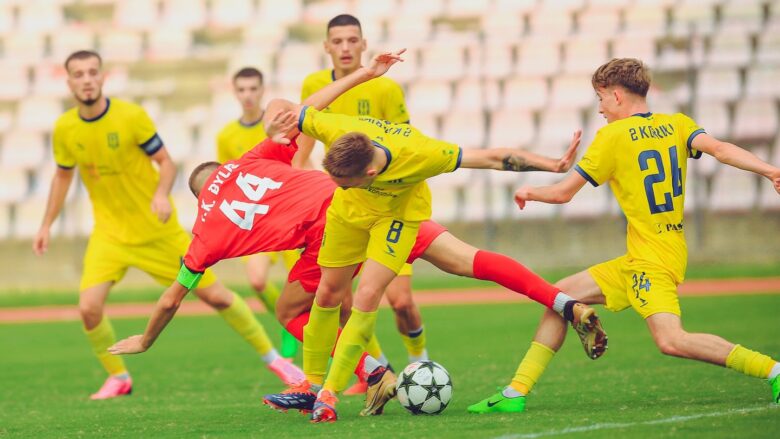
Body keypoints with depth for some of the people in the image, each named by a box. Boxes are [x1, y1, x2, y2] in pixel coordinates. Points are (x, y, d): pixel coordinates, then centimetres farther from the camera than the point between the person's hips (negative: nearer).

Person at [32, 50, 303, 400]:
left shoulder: (131, 116, -15)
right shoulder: (65, 129, -5)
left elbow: (166, 162, -7)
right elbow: (63, 175, 13)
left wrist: (162, 194, -27)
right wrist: (47, 225, 9)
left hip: (157, 229, -2)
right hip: (110, 233, 2)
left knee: (215, 295, 0)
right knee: (89, 307, -16)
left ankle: (272, 358, 18)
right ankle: (118, 378, 8)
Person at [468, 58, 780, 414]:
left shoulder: (613, 136, -8)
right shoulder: (677, 125, 8)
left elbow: (563, 193, -1)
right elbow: (720, 148, -12)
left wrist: (529, 193, 19)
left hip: (651, 260, -9)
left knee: (671, 341, -25)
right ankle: (516, 394, 13)